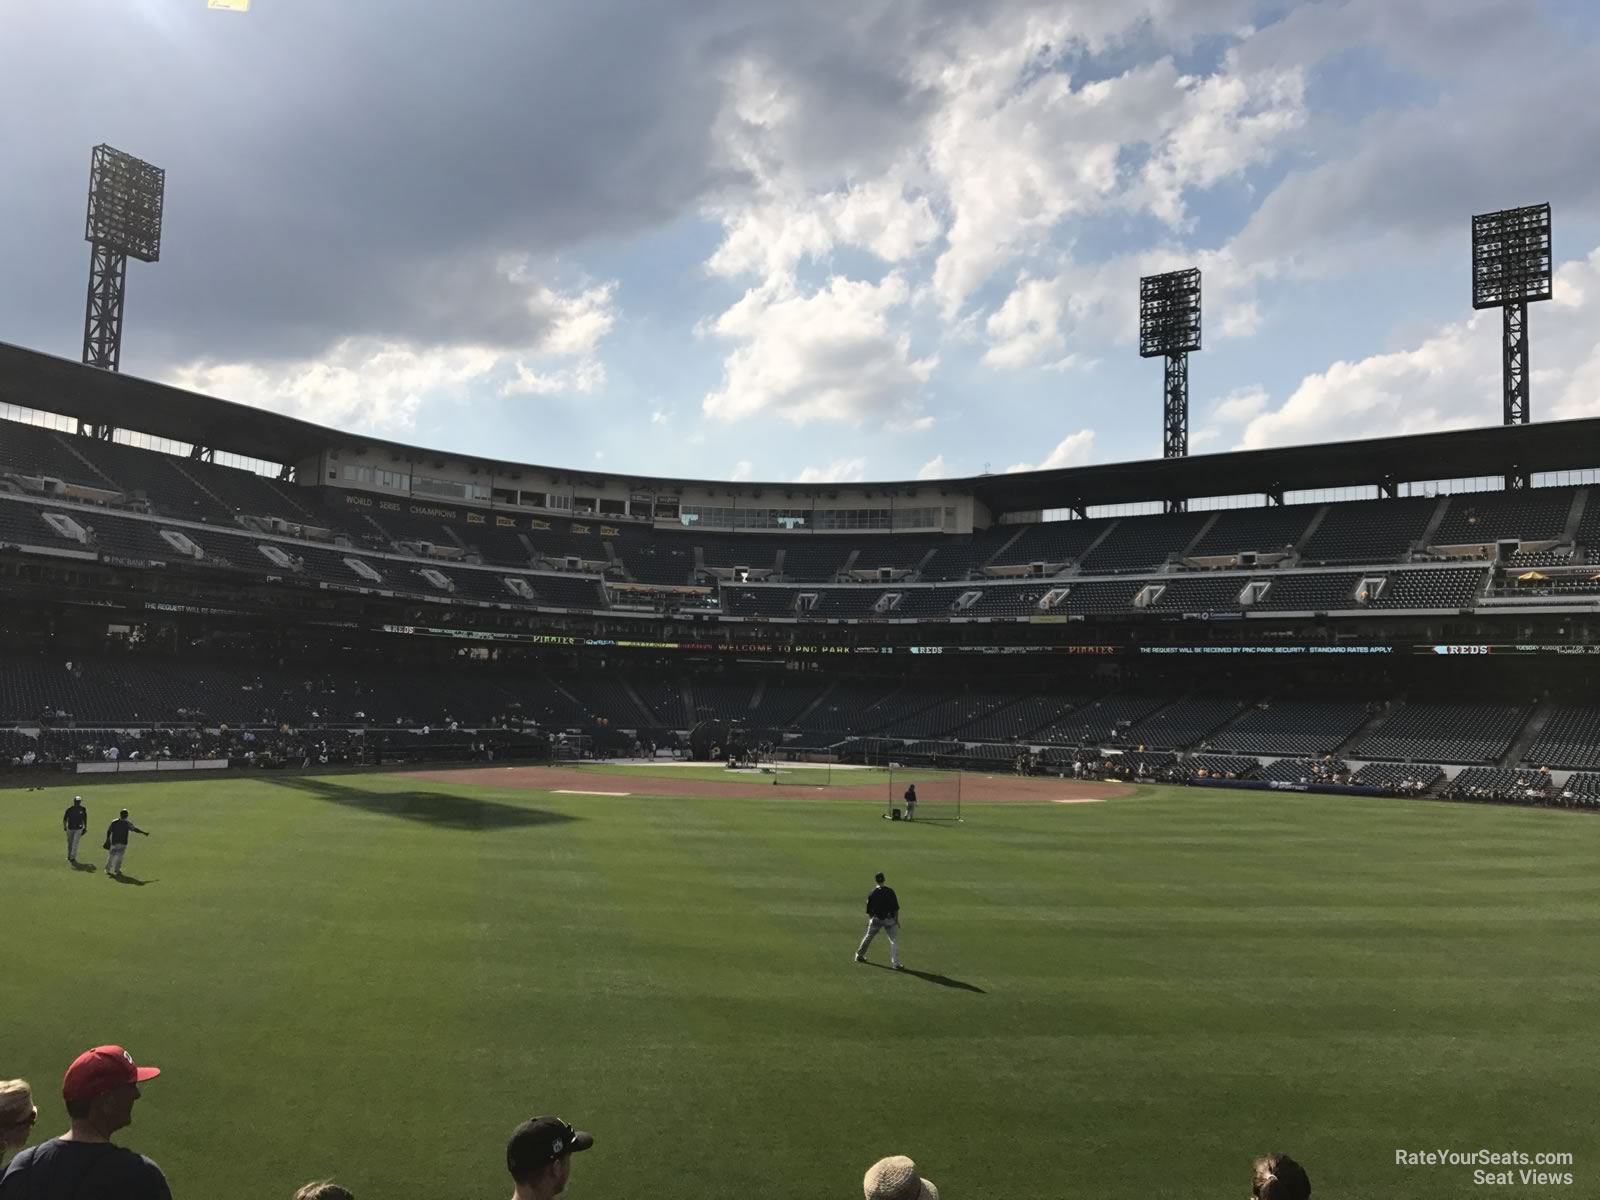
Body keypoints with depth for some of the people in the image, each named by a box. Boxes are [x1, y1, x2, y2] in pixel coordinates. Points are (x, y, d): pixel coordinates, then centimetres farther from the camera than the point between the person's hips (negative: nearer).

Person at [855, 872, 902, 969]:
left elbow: (869, 910, 4)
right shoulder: (890, 891, -8)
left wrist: (869, 921, 17)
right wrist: (897, 920, 3)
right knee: (894, 940, 3)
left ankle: (859, 955, 33)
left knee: (869, 937, 19)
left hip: (876, 919, 2)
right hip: (889, 919, -2)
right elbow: (895, 908, -6)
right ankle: (895, 963, -5)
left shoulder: (872, 893, -3)